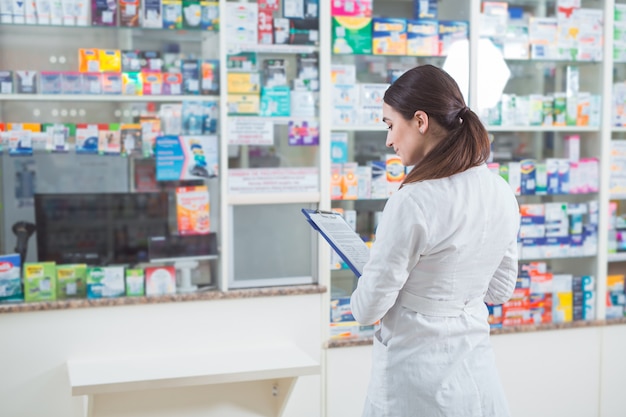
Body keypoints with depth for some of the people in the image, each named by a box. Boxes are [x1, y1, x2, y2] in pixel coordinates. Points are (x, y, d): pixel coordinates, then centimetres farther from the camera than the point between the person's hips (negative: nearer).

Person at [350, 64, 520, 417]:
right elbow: (500, 290, 10)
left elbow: (368, 309, -15)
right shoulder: (502, 193, -1)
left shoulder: (413, 203, -24)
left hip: (419, 379, -6)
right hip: (477, 372, 7)